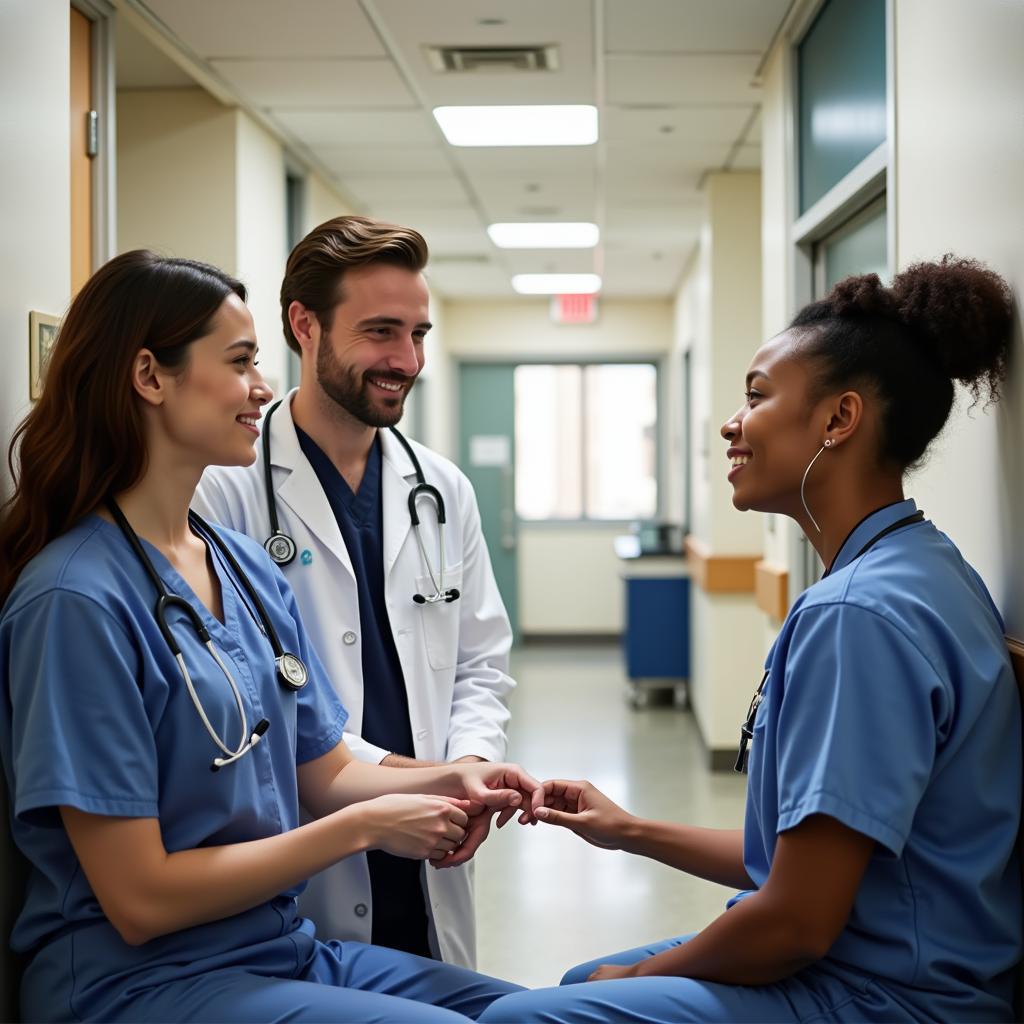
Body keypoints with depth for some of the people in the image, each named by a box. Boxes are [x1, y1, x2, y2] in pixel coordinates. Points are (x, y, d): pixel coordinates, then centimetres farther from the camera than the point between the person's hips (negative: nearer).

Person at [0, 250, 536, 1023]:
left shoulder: (248, 568, 6)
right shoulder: (77, 599, -18)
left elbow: (324, 773, 13)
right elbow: (139, 899, -18)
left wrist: (448, 782, -7)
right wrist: (362, 827, -16)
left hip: (285, 948, 8)